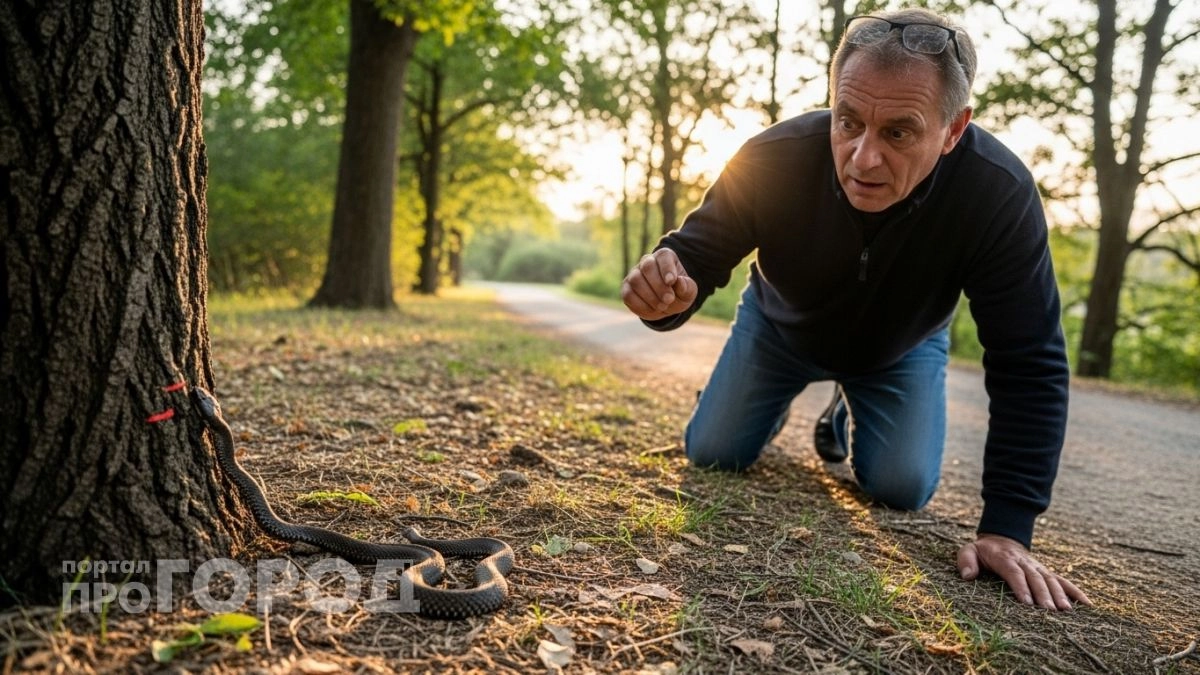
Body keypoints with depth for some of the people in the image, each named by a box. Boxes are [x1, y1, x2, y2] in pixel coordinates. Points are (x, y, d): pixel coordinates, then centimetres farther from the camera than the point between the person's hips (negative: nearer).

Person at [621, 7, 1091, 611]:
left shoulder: (999, 194, -38)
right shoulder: (774, 159, -38)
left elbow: (1028, 364, -31)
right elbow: (695, 253, -29)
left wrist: (1006, 528, -34)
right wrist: (664, 289, -57)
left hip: (901, 347, 0)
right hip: (780, 328, 0)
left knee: (902, 488, -10)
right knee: (711, 456, -2)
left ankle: (847, 417, 25)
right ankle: (778, 404, 33)